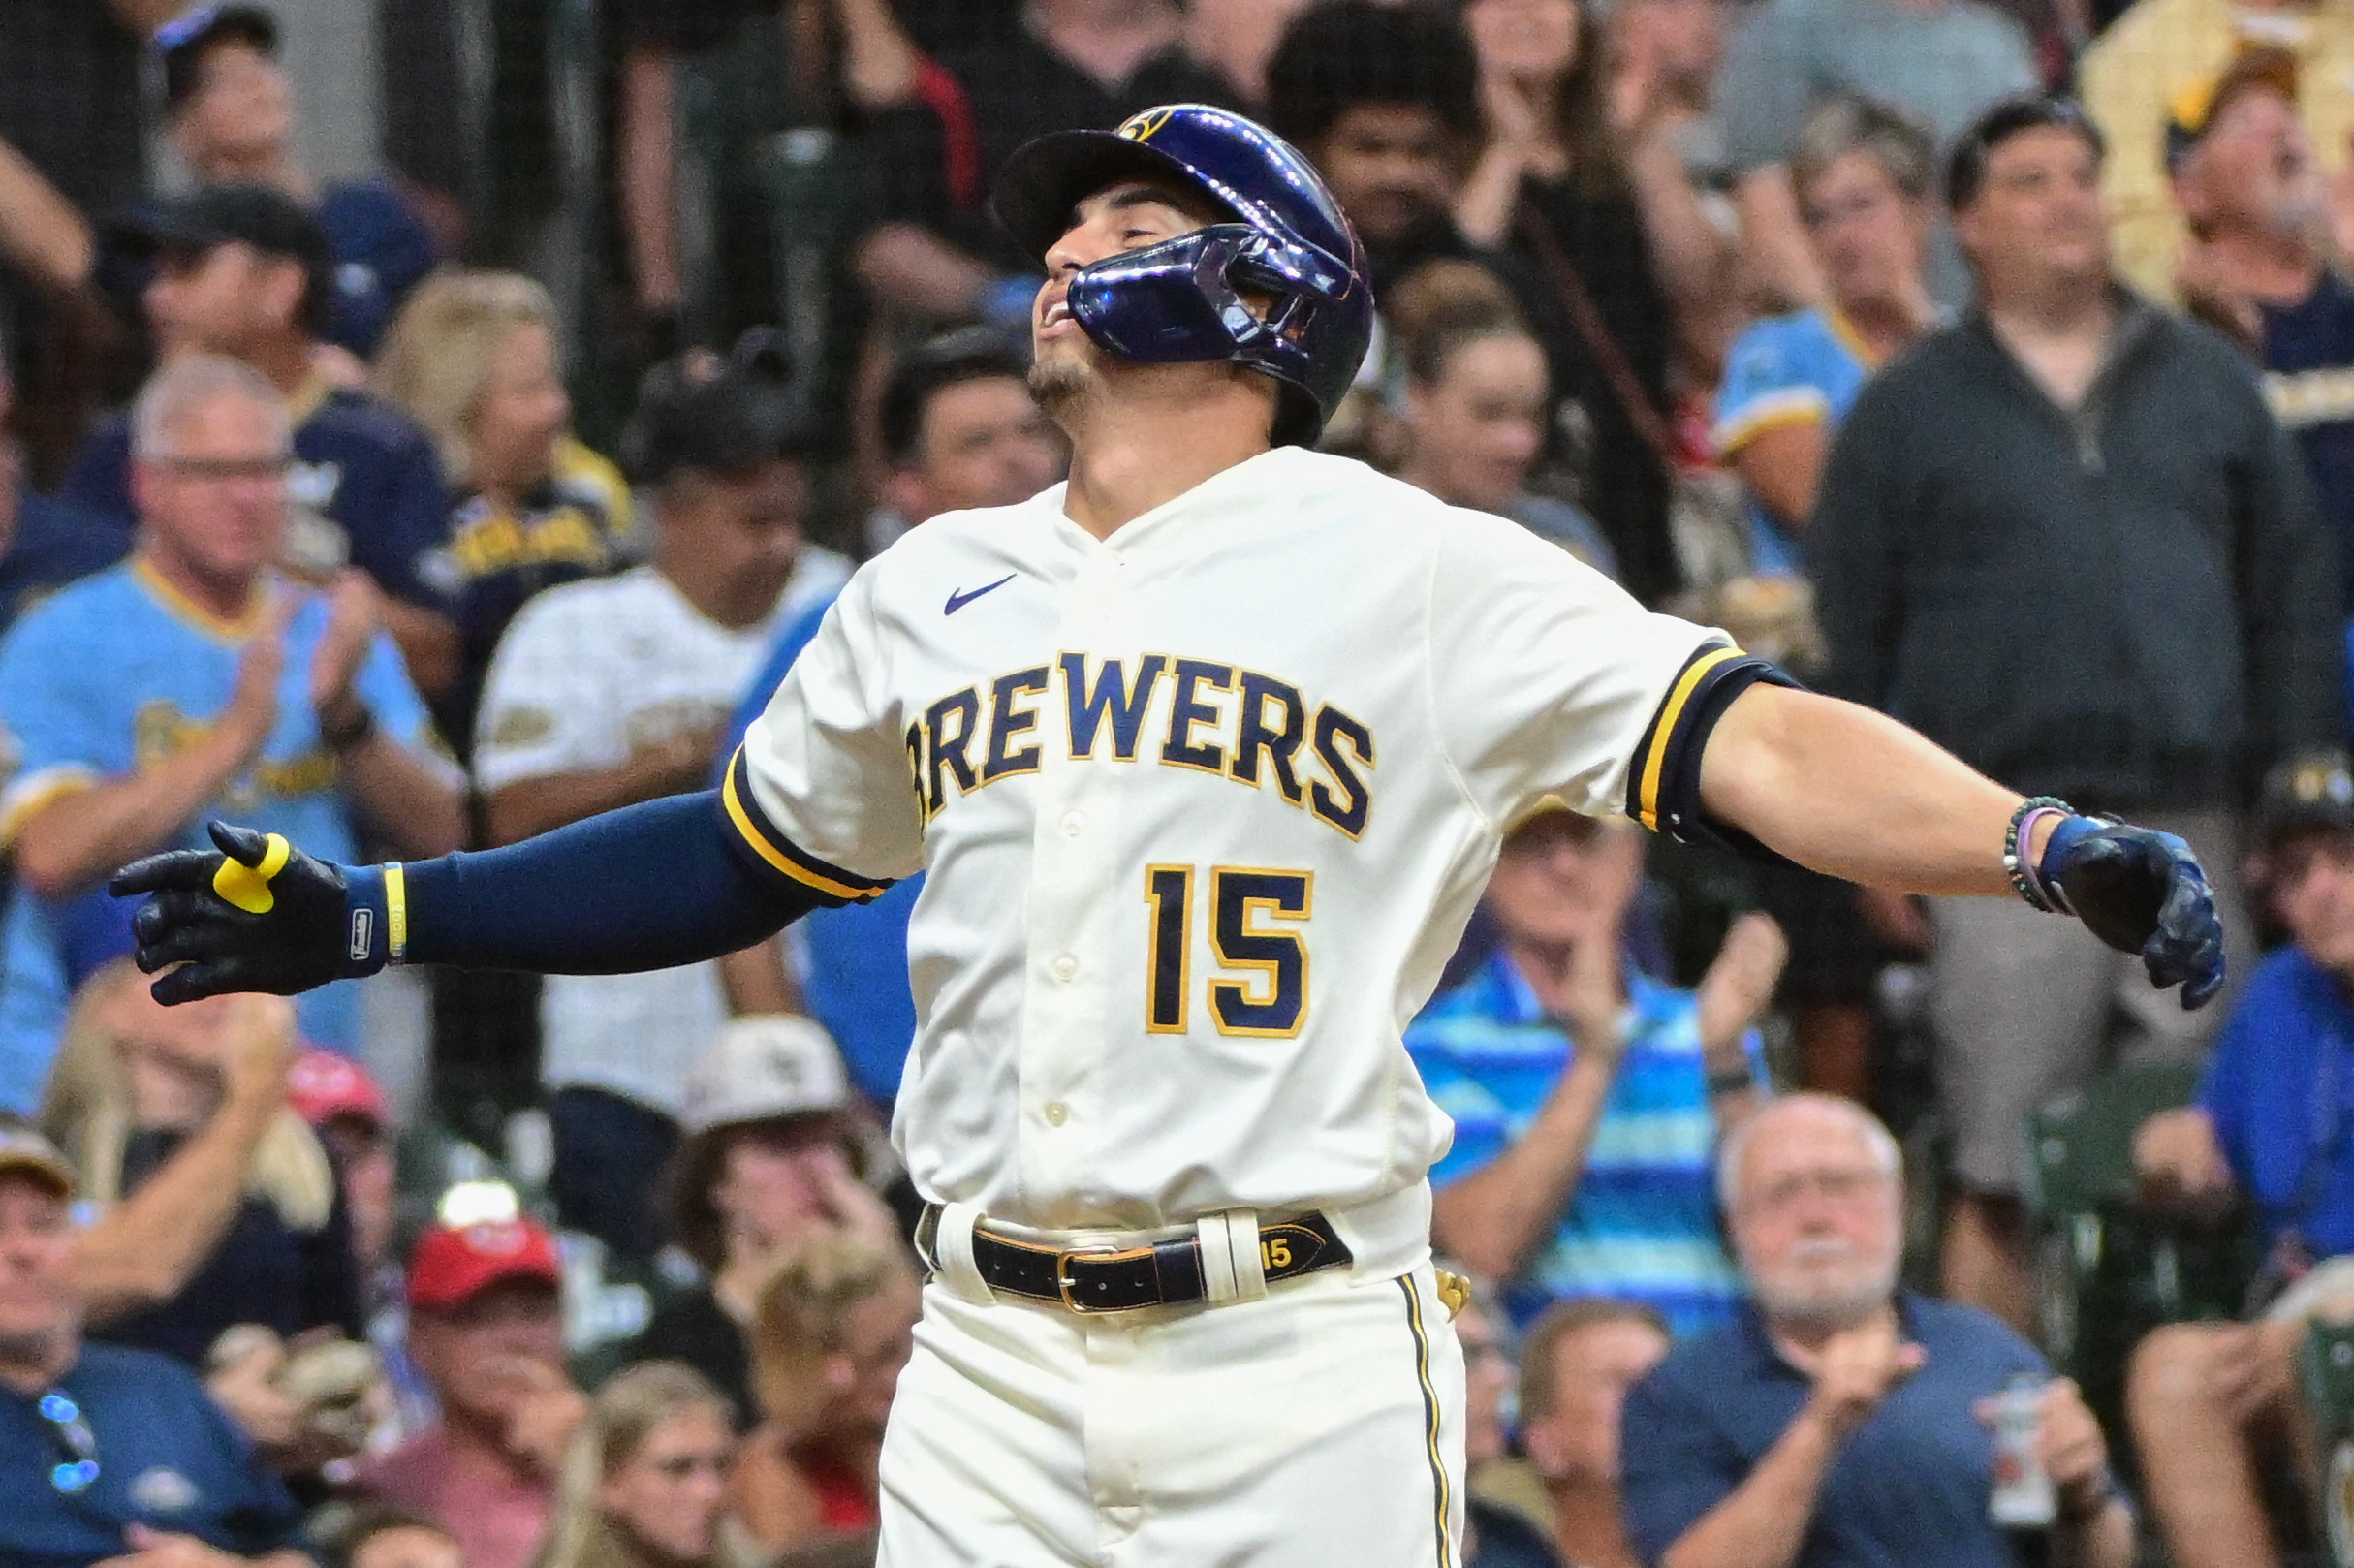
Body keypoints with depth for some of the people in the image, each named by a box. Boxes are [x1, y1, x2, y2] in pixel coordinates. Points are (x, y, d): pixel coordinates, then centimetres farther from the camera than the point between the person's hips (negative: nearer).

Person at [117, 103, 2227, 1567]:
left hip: (1304, 1372, -4)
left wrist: (2048, 849, -23)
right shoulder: (928, 593, 16)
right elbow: (736, 859, 28)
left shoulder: (1409, 569, 0)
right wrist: (363, 920, 25)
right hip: (996, 1375, 4)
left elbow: (1746, 744, -8)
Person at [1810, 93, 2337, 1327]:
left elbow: (2295, 602, 16)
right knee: (1999, 1179, -5)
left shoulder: (2208, 383, 16)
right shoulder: (1907, 412, 10)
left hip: (2191, 822, 2)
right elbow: (1850, 636, 8)